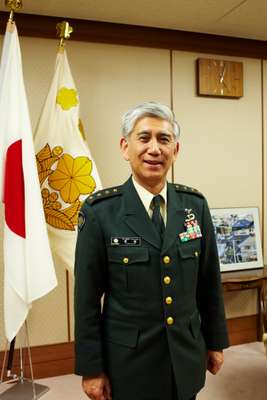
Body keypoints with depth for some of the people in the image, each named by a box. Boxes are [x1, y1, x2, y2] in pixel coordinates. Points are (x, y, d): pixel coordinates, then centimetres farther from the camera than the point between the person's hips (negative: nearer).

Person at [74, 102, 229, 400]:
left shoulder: (195, 205, -4)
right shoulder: (99, 211, -14)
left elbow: (209, 282, 4)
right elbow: (87, 297, -10)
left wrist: (215, 341, 10)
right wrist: (91, 368, -6)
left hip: (187, 357, 3)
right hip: (129, 362, -3)